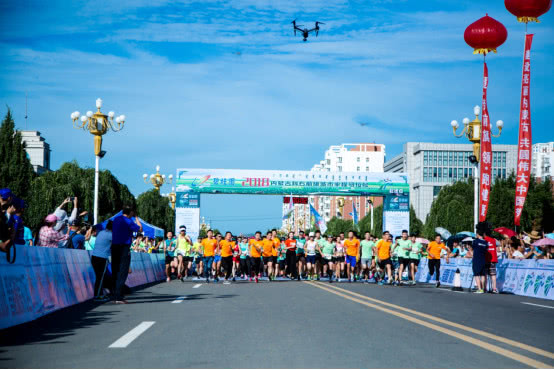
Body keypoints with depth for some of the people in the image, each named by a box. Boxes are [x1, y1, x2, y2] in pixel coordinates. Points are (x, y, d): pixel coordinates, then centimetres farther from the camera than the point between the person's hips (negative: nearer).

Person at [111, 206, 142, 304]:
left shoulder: (116, 219, 11)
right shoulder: (128, 221, -11)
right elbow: (140, 229, -2)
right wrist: (137, 219, 11)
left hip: (114, 247, 7)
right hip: (124, 248, -7)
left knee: (115, 272, 12)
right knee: (122, 273, -5)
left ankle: (114, 295, 14)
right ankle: (118, 297, -8)